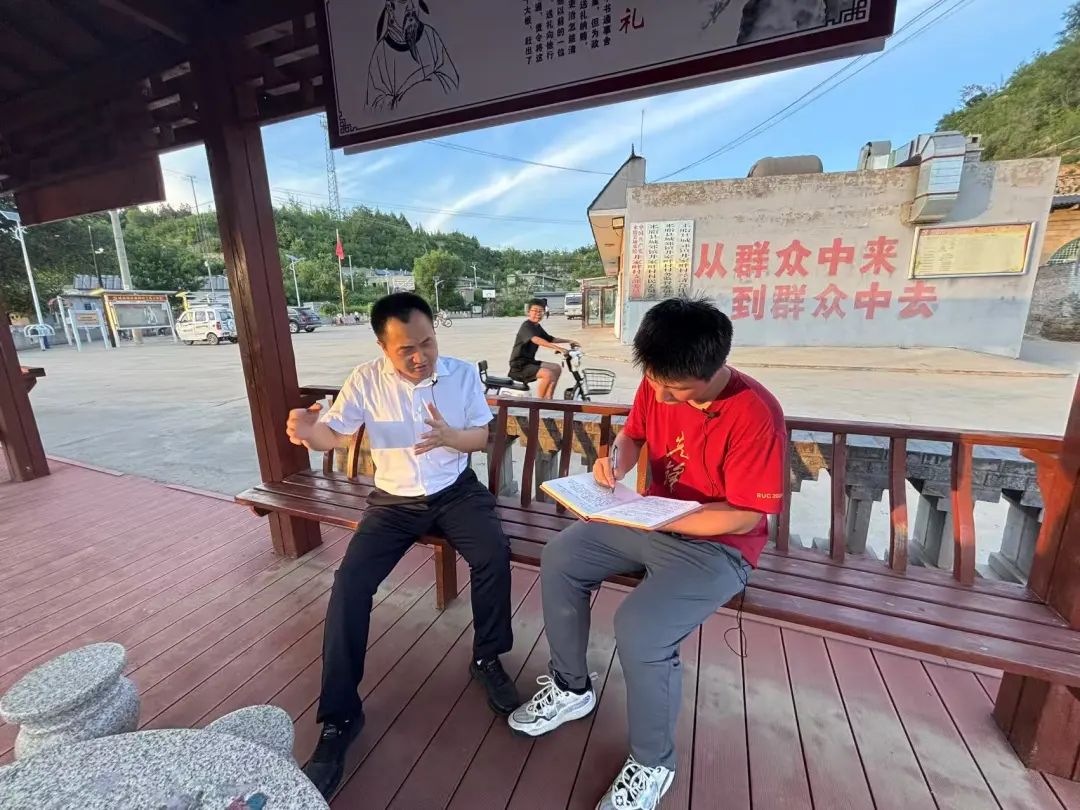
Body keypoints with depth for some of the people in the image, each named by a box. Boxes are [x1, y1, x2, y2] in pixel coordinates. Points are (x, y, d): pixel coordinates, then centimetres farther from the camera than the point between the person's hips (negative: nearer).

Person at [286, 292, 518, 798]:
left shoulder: (462, 373, -5)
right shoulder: (366, 380, -5)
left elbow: (481, 438, -2)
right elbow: (332, 436, -4)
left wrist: (448, 436, -25)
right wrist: (306, 430, -29)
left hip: (456, 491, 0)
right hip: (394, 500, 1)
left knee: (495, 555, -25)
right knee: (350, 583, -17)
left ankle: (487, 660, 3)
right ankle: (340, 717, 3)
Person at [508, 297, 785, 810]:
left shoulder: (754, 414, -26)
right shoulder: (657, 385, -8)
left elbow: (745, 516, -22)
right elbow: (633, 433, 10)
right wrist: (616, 462, -13)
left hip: (716, 545, -6)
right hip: (651, 520, 7)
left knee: (638, 628, -27)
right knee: (559, 559, -2)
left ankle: (651, 764, 7)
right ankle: (571, 689, 19)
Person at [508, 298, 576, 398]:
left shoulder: (537, 327, 14)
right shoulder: (526, 326, -16)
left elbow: (550, 339, 26)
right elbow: (536, 340, -35)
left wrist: (568, 341, 15)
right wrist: (556, 347, -45)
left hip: (529, 362, 10)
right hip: (519, 366, -10)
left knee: (557, 368, 10)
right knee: (548, 374, -27)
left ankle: (548, 399, 12)